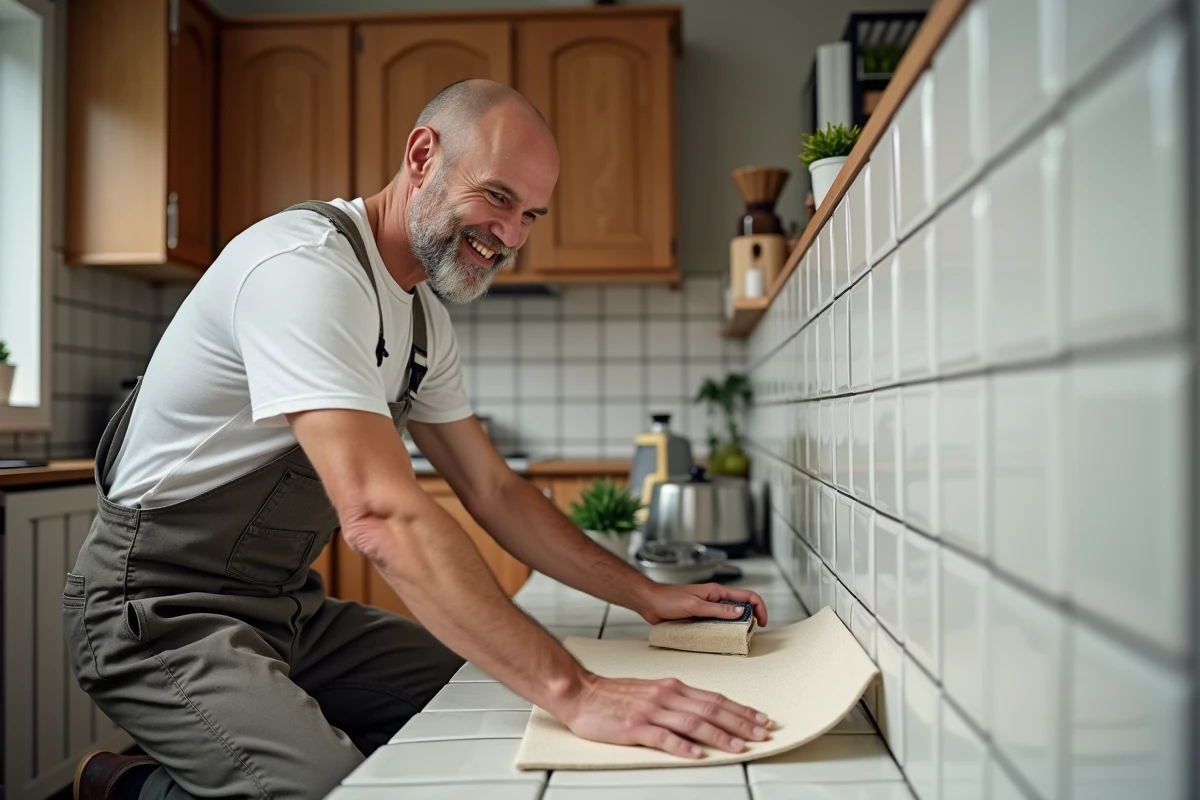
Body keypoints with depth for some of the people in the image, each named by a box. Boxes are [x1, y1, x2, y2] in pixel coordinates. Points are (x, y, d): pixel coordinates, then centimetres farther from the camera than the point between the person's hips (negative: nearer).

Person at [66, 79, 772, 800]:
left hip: (292, 606, 9)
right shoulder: (307, 268, -25)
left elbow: (495, 490, 10)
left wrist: (647, 595, 3)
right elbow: (381, 514, -37)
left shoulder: (423, 316, 7)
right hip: (163, 611, -9)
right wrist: (571, 691, -41)